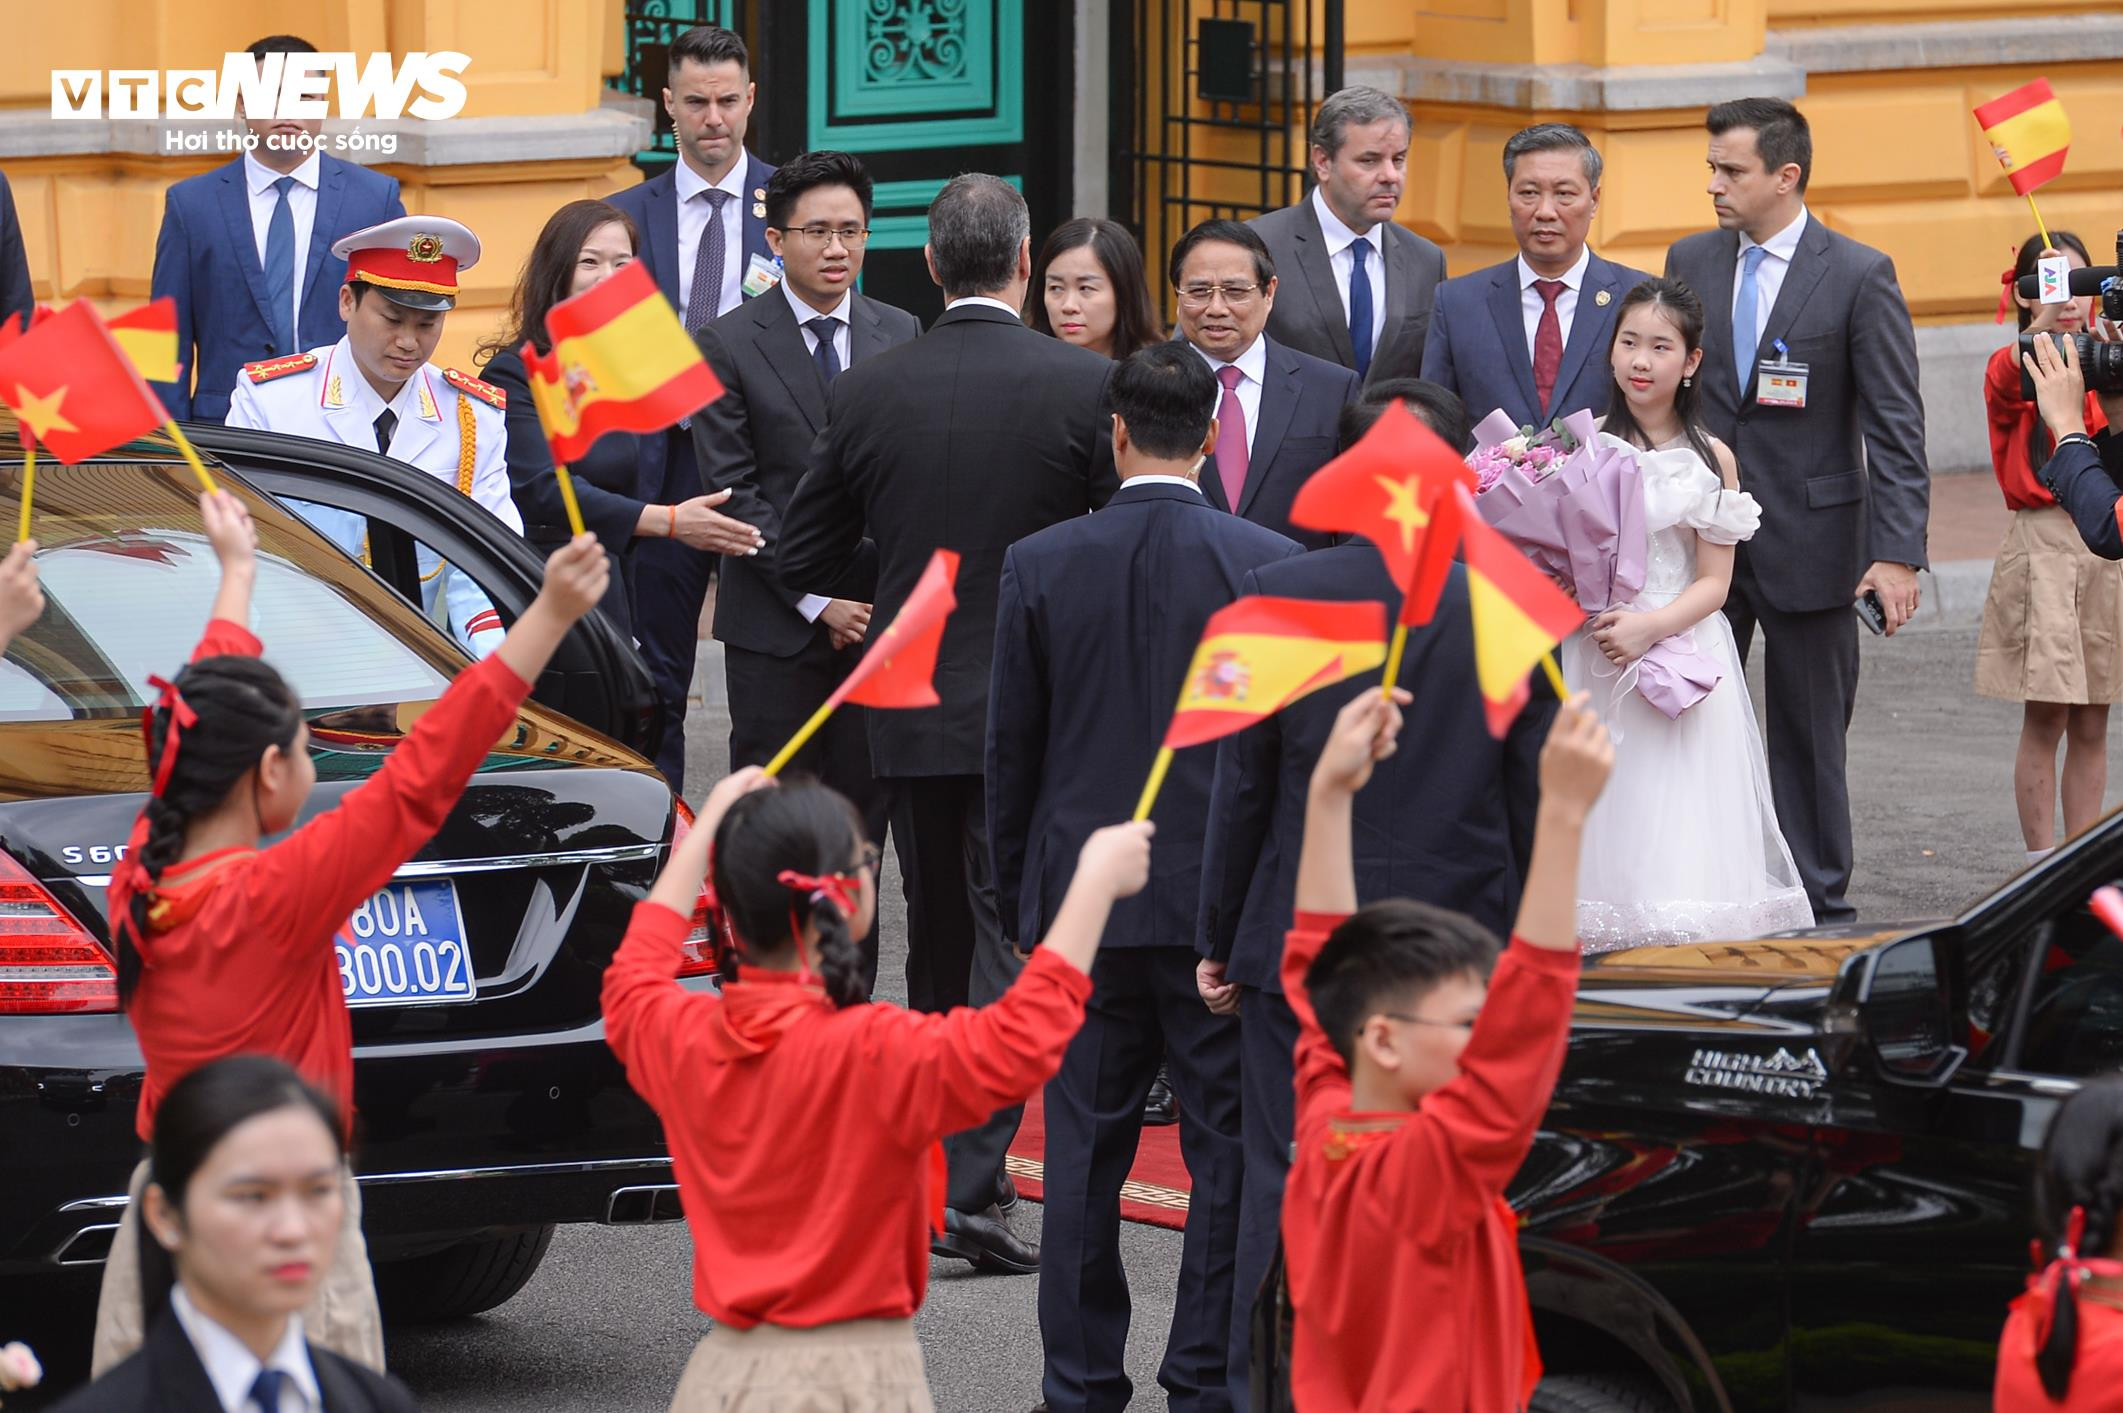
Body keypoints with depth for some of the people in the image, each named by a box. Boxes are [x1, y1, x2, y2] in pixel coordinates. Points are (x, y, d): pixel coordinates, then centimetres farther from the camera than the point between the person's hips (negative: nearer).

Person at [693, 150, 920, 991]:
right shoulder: (730, 345, -2)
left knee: (862, 818, 4)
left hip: (881, 616, 3)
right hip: (774, 628, -3)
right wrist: (816, 599, -11)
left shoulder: (903, 338, 8)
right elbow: (732, 494, -6)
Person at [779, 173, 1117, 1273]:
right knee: (1011, 942, -2)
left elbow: (804, 556, 5)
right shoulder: (1082, 384, -11)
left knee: (938, 940, 17)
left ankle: (935, 1168, 27)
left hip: (910, 707, 4)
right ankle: (972, 1187, -11)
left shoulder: (869, 391, -2)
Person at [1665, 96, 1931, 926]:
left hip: (1809, 540, -4)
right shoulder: (1690, 262, 5)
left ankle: (1819, 904, 16)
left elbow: (1896, 429, -10)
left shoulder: (1860, 277, -8)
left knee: (1810, 732, 7)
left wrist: (1898, 554, -17)